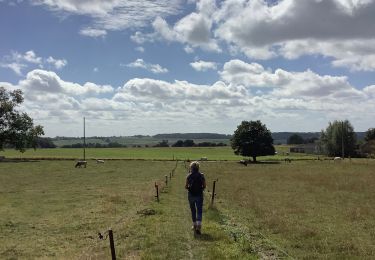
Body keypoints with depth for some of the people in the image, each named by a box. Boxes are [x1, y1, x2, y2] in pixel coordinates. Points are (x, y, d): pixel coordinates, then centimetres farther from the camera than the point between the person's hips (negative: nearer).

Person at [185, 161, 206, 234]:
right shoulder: (201, 175, -5)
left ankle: (194, 225, 27)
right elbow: (204, 186, -2)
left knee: (193, 211, 17)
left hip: (191, 195, 1)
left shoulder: (189, 176, -7)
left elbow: (186, 187, -4)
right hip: (199, 195, -1)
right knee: (199, 211, 1)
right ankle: (198, 226, -16)